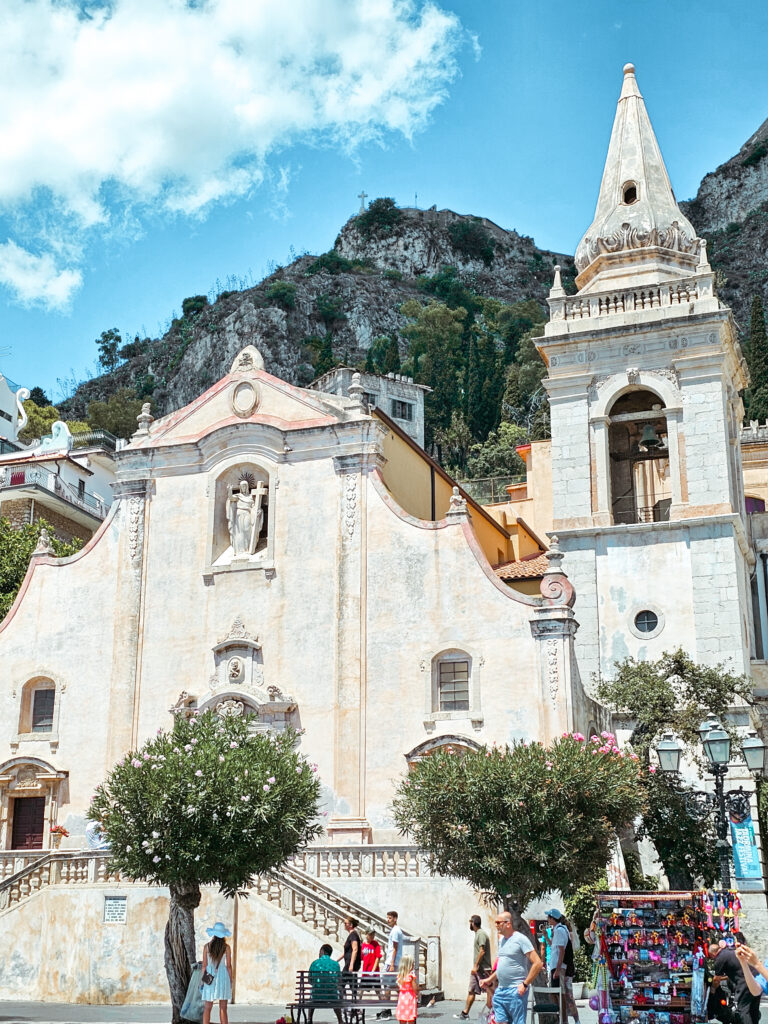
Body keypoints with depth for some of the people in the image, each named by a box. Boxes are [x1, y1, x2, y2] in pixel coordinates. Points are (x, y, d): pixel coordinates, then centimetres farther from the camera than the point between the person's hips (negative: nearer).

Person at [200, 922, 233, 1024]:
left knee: (207, 1008, 6)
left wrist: (202, 981, 6)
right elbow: (229, 966, -3)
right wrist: (231, 981, 6)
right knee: (223, 1008, 4)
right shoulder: (226, 948, -4)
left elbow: (204, 965, 0)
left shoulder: (207, 946, -1)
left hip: (210, 976, 1)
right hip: (223, 976, -1)